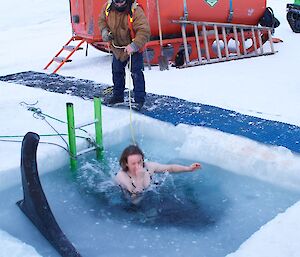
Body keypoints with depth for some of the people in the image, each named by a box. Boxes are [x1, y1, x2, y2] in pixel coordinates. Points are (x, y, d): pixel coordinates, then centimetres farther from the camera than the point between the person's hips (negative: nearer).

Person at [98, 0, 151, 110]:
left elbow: (144, 31, -33)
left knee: (136, 73, -7)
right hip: (117, 46, 5)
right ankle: (118, 96, 34)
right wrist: (104, 31, -13)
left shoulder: (136, 11, -28)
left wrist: (134, 46, -44)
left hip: (134, 48, -5)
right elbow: (102, 20, 8)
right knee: (117, 71, 16)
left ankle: (139, 99, 7)